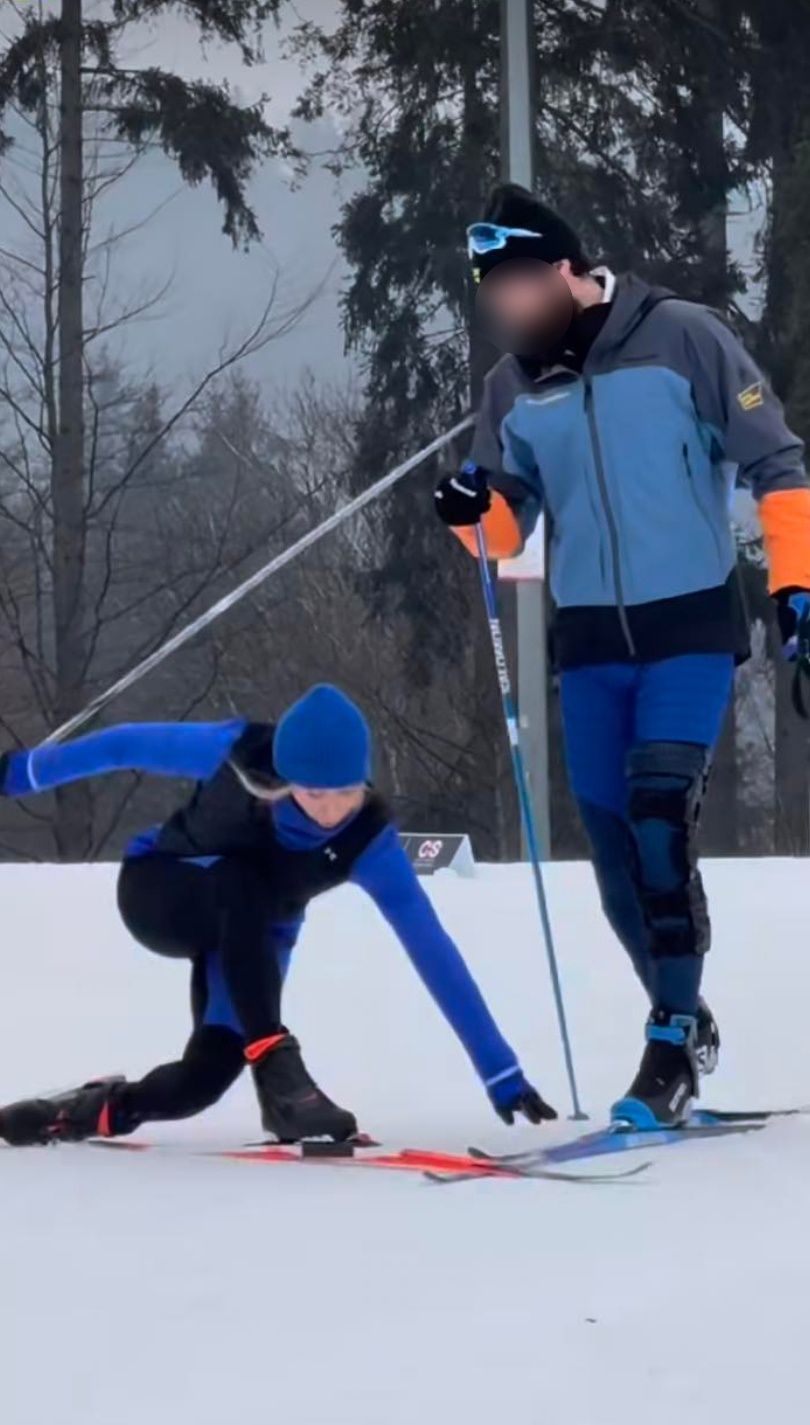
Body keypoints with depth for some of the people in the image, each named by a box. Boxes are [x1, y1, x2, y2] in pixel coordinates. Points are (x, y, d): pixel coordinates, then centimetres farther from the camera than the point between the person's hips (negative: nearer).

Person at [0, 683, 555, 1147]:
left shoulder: (368, 840, -31)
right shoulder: (238, 755, -33)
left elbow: (432, 949, -31)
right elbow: (128, 745, -16)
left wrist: (502, 1073, -32)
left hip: (250, 936, 2)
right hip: (157, 897, -2)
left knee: (205, 1077, -17)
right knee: (240, 886, -36)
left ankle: (99, 1110, 14)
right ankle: (277, 1070, -36)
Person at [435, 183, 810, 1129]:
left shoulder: (683, 340, -8)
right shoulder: (512, 387, 5)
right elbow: (508, 534, 10)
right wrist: (476, 511, -13)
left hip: (691, 624, -5)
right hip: (589, 639, 5)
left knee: (659, 813, -19)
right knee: (612, 840, 4)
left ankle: (675, 1040, -15)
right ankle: (684, 1021, 22)